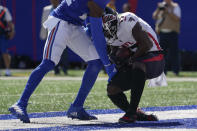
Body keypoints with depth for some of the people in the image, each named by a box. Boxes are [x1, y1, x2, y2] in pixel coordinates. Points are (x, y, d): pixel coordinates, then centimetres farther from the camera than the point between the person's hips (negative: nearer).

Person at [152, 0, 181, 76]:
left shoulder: (175, 6, 4)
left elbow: (177, 18, -10)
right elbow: (154, 17, 11)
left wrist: (168, 11, -16)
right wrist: (158, 9, -4)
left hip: (172, 33, -4)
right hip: (162, 32, 4)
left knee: (173, 52, -6)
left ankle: (176, 70, 0)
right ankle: (163, 70, 6)